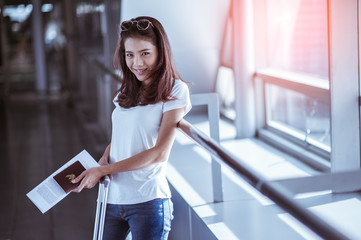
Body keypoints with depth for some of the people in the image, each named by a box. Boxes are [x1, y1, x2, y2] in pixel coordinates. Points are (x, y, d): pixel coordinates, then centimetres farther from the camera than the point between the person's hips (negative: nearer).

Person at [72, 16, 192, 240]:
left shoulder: (175, 91, -6)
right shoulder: (126, 92, 12)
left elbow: (160, 153, -12)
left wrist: (103, 170, -11)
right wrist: (104, 159, -3)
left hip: (148, 200, -5)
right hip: (112, 198, 5)